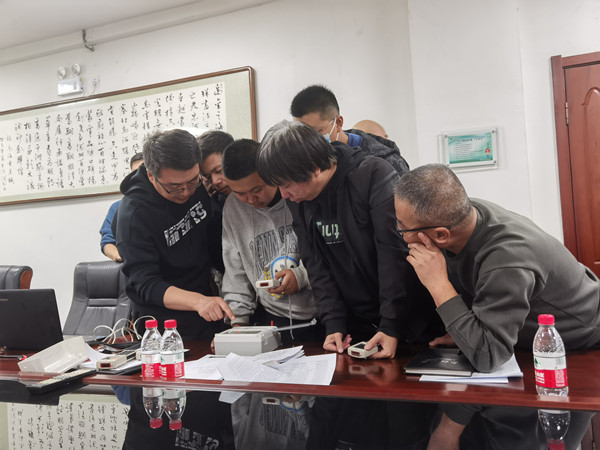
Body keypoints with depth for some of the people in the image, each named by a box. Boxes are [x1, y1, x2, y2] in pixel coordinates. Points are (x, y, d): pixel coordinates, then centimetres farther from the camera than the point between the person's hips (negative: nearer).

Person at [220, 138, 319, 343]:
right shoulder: (232, 208, 8)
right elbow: (235, 271, 15)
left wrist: (302, 275, -12)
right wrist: (238, 320, 9)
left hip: (321, 316, -4)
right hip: (271, 319, 4)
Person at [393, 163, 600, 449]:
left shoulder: (507, 261, -40)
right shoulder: (464, 213, -17)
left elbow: (487, 356, -36)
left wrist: (438, 285, -37)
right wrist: (461, 334, -5)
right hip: (526, 337, 6)